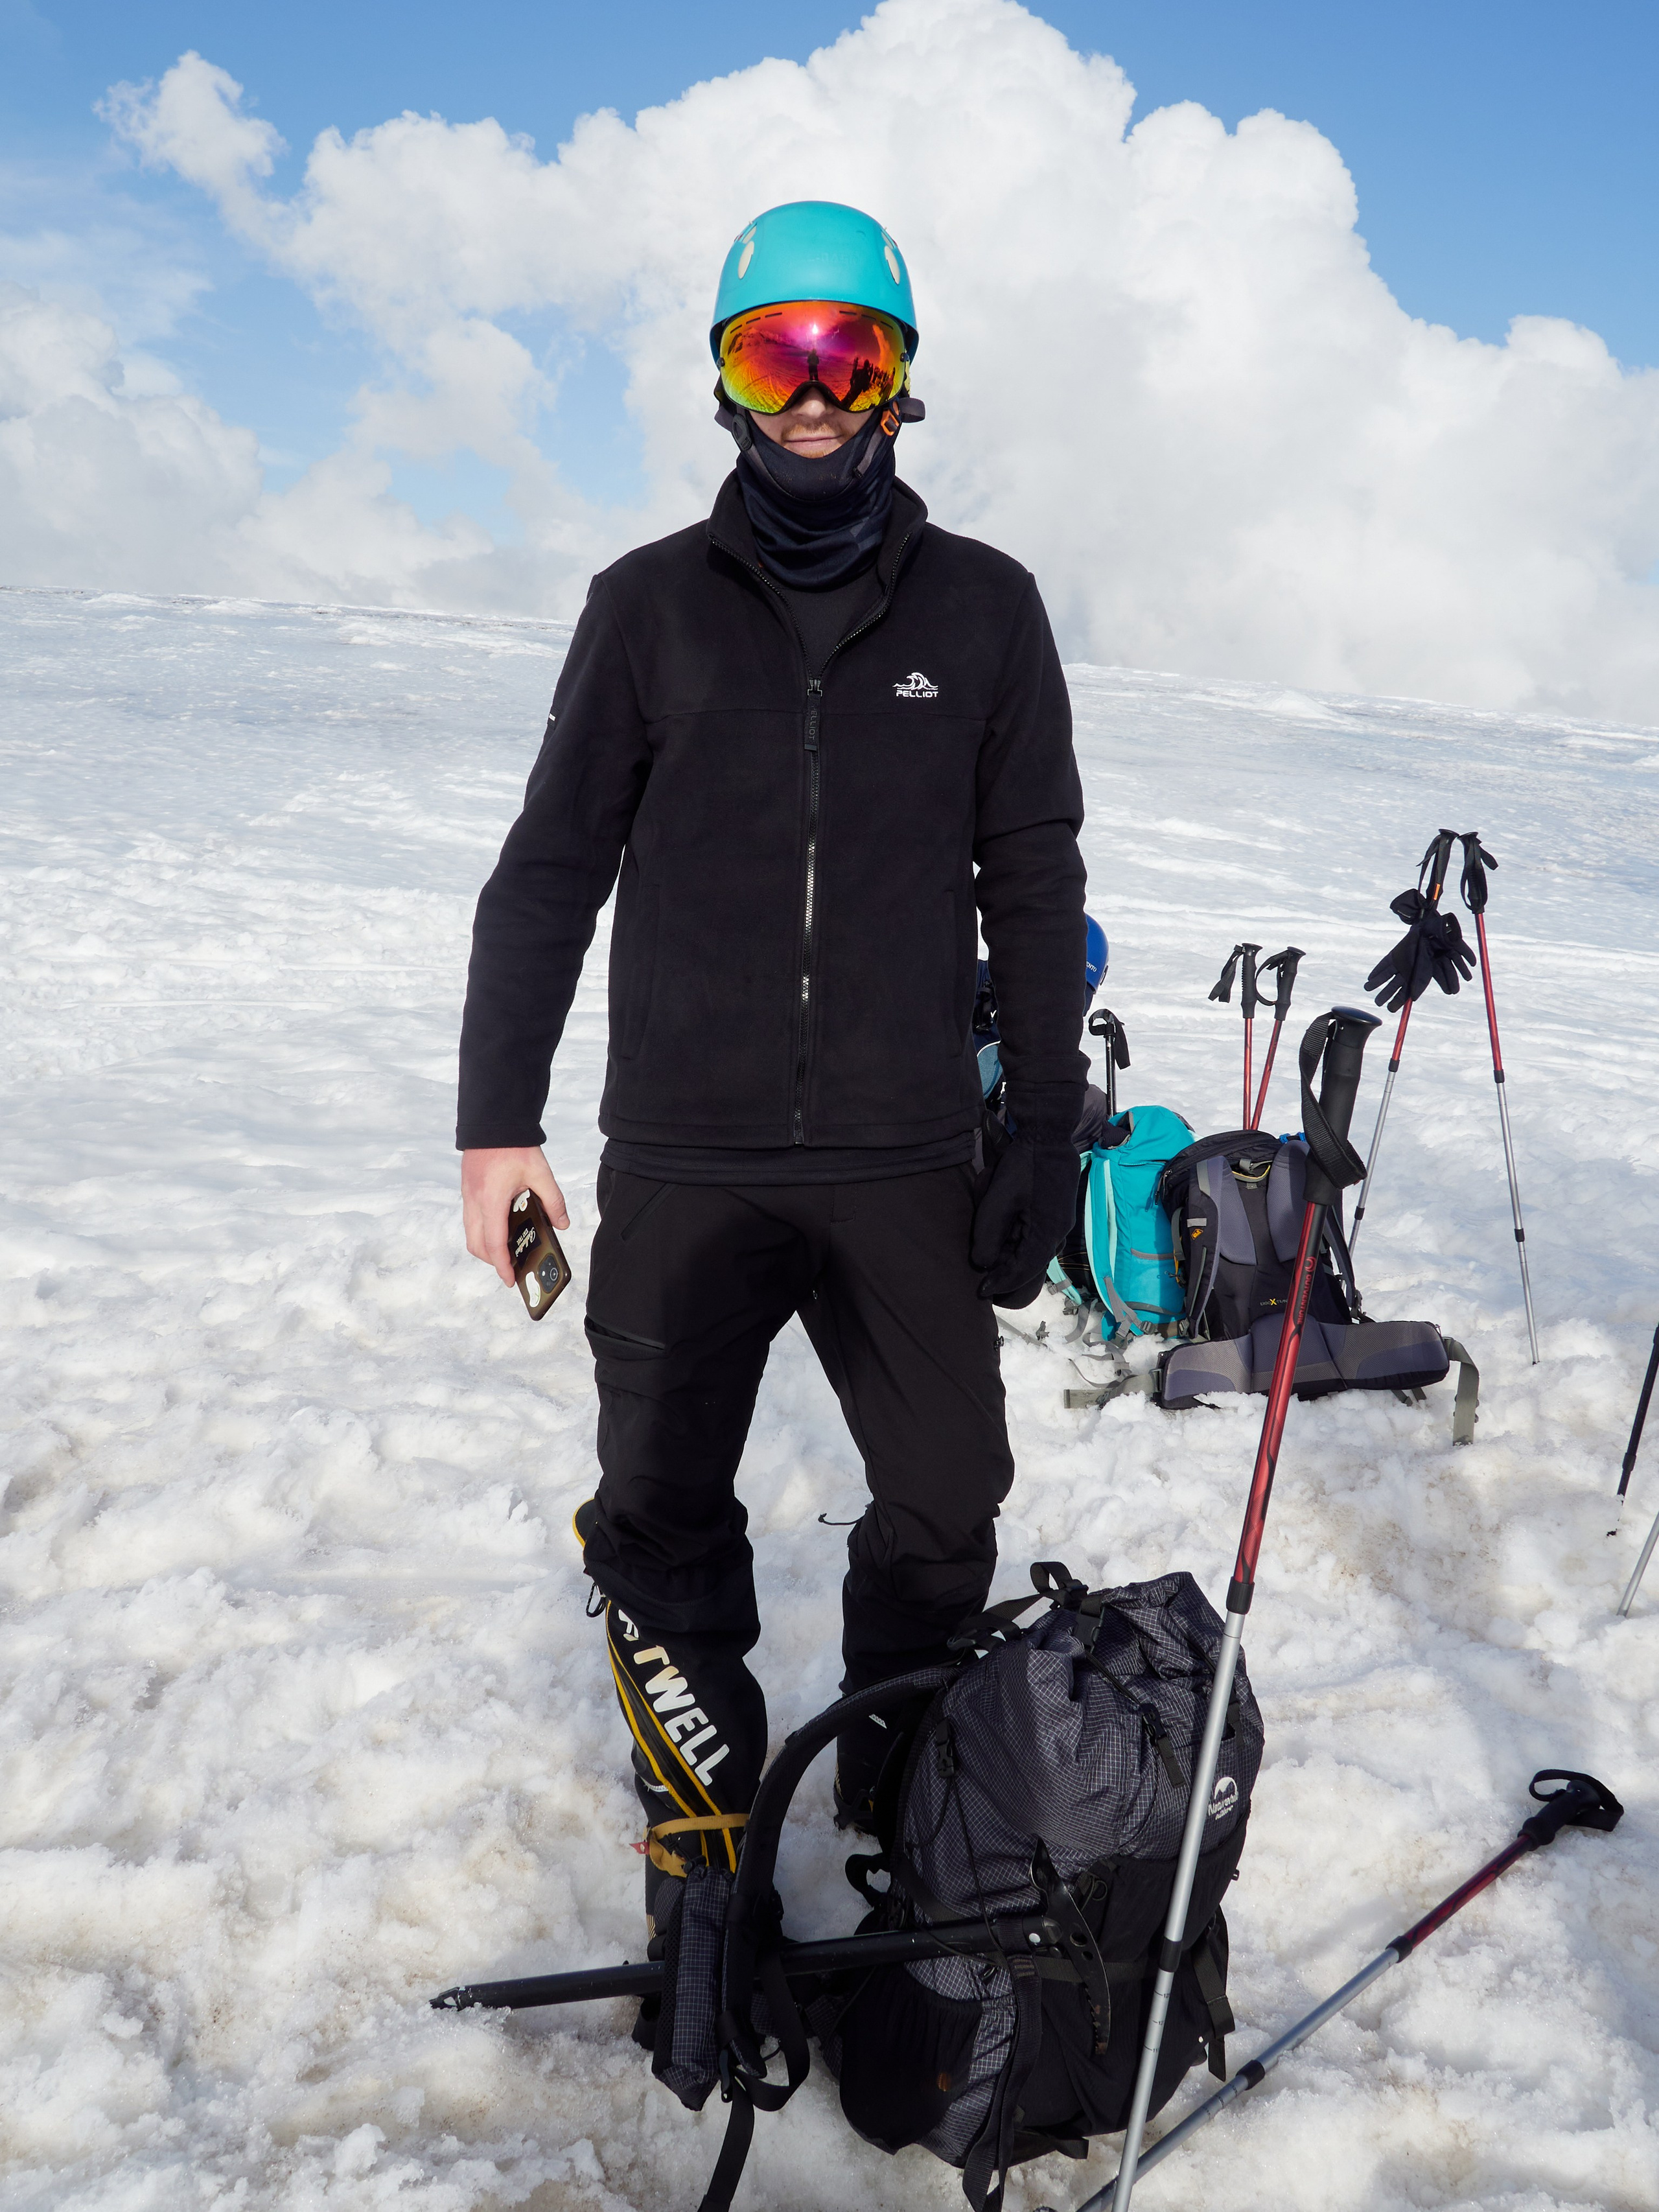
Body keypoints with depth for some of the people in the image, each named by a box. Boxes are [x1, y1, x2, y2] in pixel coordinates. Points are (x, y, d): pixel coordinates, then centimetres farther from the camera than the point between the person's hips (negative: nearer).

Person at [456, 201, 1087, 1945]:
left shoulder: (983, 609, 6)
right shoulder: (651, 606, 4)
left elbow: (1035, 887, 7)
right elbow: (550, 870, 5)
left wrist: (1044, 1133, 3)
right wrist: (498, 1121, -1)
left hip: (907, 1162, 1)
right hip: (680, 1163, 0)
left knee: (946, 1507, 8)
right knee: (664, 1522, 8)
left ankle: (900, 1808, 31)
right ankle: (703, 1829, 30)